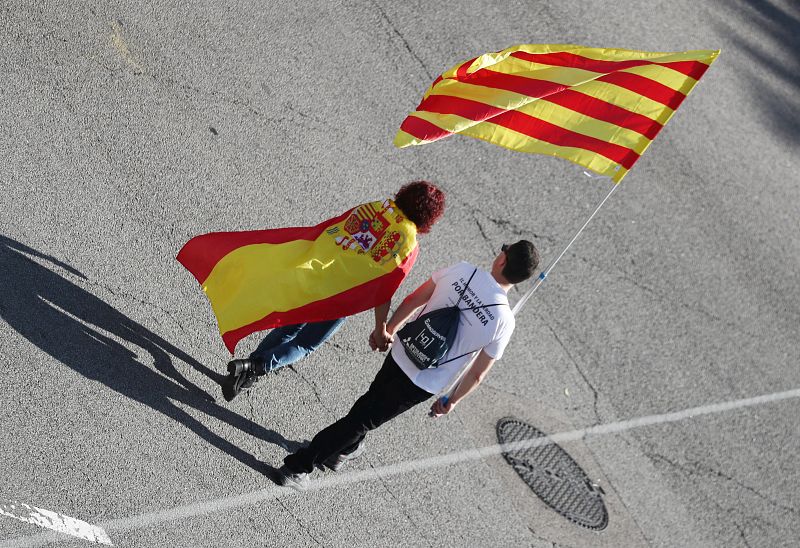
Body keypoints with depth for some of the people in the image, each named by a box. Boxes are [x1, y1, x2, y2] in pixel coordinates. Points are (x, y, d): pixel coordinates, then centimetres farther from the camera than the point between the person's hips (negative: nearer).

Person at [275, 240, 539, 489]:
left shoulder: (462, 270, -12)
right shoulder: (504, 322, -15)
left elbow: (413, 300, -2)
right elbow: (477, 374, -6)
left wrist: (388, 329, 13)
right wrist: (452, 401, 11)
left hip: (400, 355, 2)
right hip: (423, 386, -2)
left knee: (370, 400, 30)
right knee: (364, 420, 13)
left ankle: (344, 450, 50)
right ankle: (298, 467, 20)